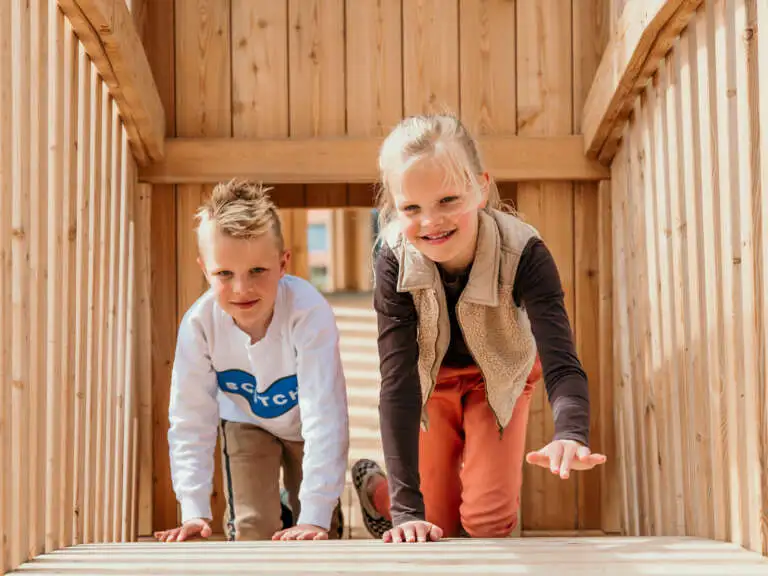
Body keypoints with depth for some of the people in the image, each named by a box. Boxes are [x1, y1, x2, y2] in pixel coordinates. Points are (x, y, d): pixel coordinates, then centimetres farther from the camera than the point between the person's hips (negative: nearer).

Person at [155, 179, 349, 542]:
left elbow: (324, 417, -42)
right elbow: (190, 423, -24)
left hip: (304, 424, -1)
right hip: (246, 421, 2)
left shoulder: (310, 313, -41)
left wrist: (315, 517, -46)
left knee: (319, 538, 0)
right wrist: (194, 511, -30)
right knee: (251, 530, -6)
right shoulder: (198, 324, -31)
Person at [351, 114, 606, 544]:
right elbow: (397, 381, -33)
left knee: (490, 519, -9)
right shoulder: (396, 261, -33)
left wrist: (570, 434, -67)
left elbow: (561, 363, -43)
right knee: (438, 525, 1)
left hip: (501, 377, 0)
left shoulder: (523, 253, -36)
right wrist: (408, 508, -39)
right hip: (431, 378, 0)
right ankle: (375, 486, 32)